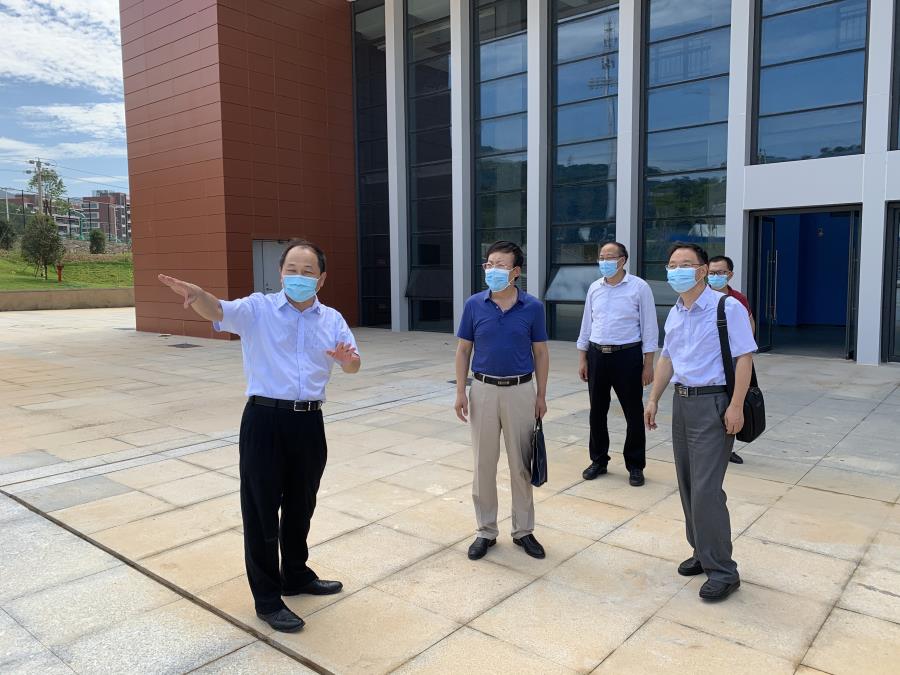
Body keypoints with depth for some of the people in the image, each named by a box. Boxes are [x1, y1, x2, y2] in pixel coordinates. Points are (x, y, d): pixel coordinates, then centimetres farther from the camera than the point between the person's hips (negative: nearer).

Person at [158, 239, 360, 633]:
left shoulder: (332, 319, 9)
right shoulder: (258, 309, -1)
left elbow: (352, 367, 0)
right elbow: (218, 312, -19)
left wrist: (348, 358, -25)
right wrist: (197, 293, -42)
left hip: (309, 422, 4)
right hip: (265, 419, -3)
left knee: (300, 506, 19)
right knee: (261, 510, 4)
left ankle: (297, 576, 40)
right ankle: (267, 599, 19)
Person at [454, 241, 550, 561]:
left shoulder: (532, 307, -4)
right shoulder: (474, 304, -2)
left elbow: (541, 353, 2)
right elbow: (463, 350, 3)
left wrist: (541, 396, 0)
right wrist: (460, 392, -2)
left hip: (520, 391, -1)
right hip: (483, 390, 1)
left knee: (521, 465, 8)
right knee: (483, 464, 8)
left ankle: (523, 530, 24)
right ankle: (486, 531, 23)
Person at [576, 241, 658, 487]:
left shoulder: (639, 287, -5)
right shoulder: (594, 288, 8)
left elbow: (649, 327, -5)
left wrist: (648, 364, -8)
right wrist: (582, 358, 9)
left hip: (627, 356, -4)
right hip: (597, 355, 4)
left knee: (633, 413, 5)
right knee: (597, 411, 11)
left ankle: (635, 465, 19)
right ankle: (598, 460, 26)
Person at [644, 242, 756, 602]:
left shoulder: (727, 308, -12)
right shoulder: (674, 313, 10)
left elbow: (744, 357, -15)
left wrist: (736, 406, -20)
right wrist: (653, 399, 16)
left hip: (713, 404, -8)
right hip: (682, 401, 8)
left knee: (705, 489, -9)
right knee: (687, 485, 14)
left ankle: (722, 571, 5)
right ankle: (702, 552, 29)